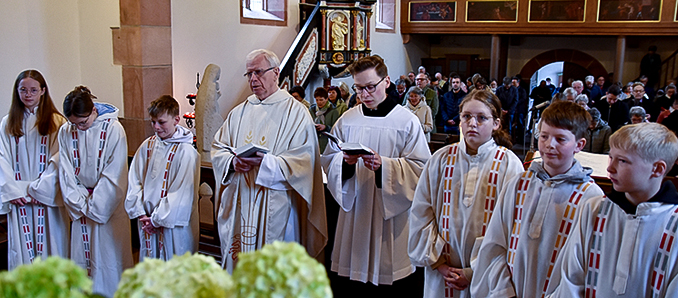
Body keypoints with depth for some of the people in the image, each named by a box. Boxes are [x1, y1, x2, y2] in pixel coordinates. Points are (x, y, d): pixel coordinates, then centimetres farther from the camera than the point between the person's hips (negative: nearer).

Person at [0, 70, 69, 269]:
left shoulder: (56, 122, 0)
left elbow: (58, 160, -6)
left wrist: (37, 189, -12)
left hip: (47, 198, -2)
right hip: (18, 199, 2)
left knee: (49, 244, 2)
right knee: (22, 249, 5)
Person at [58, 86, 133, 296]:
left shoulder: (113, 129, -13)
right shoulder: (65, 132, 0)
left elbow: (114, 174, -13)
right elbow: (66, 171, 1)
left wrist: (94, 206, -11)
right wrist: (79, 203, -7)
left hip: (108, 204, -4)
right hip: (80, 205, 4)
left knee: (109, 256, 3)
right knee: (81, 255, 11)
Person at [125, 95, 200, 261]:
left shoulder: (185, 152, -12)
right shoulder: (147, 146, 6)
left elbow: (182, 193, -14)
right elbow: (134, 182, 8)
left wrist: (157, 219, -11)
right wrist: (140, 214, -2)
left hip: (174, 226, -5)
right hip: (147, 222, 5)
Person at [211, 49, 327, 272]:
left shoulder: (295, 112, -3)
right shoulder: (239, 113, 14)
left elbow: (303, 159, -11)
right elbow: (218, 148, 12)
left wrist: (266, 163, -23)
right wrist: (233, 162, -10)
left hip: (275, 209, -5)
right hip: (239, 205, 5)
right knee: (237, 263, 10)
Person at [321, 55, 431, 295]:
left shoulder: (407, 121, -4)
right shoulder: (346, 120, 7)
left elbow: (420, 169, -9)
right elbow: (328, 161, 7)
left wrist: (384, 165, -23)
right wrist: (345, 161, -14)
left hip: (391, 216, -3)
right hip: (354, 212, 3)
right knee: (351, 285, 9)